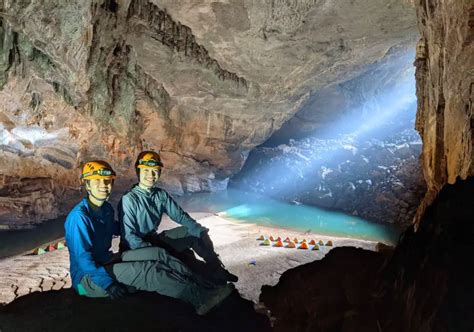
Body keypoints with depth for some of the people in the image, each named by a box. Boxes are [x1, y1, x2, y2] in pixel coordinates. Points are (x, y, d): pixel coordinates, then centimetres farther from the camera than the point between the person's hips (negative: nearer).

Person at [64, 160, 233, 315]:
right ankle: (199, 298, -25)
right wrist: (108, 283, -28)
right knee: (147, 270, -27)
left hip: (106, 262, 8)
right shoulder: (79, 217, -22)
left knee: (158, 254, -10)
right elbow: (83, 258, -24)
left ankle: (205, 288, -17)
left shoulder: (106, 209, 5)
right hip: (87, 278, -8)